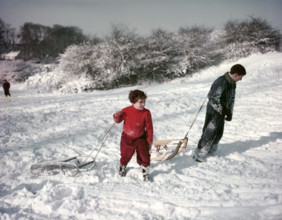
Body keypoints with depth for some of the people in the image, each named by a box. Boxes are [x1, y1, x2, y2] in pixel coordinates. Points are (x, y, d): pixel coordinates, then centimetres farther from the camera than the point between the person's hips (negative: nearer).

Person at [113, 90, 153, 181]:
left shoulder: (146, 113, -16)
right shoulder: (126, 111, -15)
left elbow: (149, 128, -9)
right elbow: (118, 120, 2)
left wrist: (150, 141, -6)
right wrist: (116, 116, -22)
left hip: (140, 138, -1)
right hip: (127, 138, 1)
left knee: (144, 156, -7)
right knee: (125, 155, 18)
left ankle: (145, 173, 18)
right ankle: (122, 166, 51)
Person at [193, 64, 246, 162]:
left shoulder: (232, 84, 6)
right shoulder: (221, 82, -25)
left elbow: (232, 99, 14)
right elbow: (213, 98, -26)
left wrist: (230, 113, 5)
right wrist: (222, 110, -20)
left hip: (222, 112, 9)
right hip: (214, 112, -9)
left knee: (219, 133, 17)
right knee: (209, 133, -5)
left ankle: (211, 151, 34)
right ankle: (199, 155, 6)